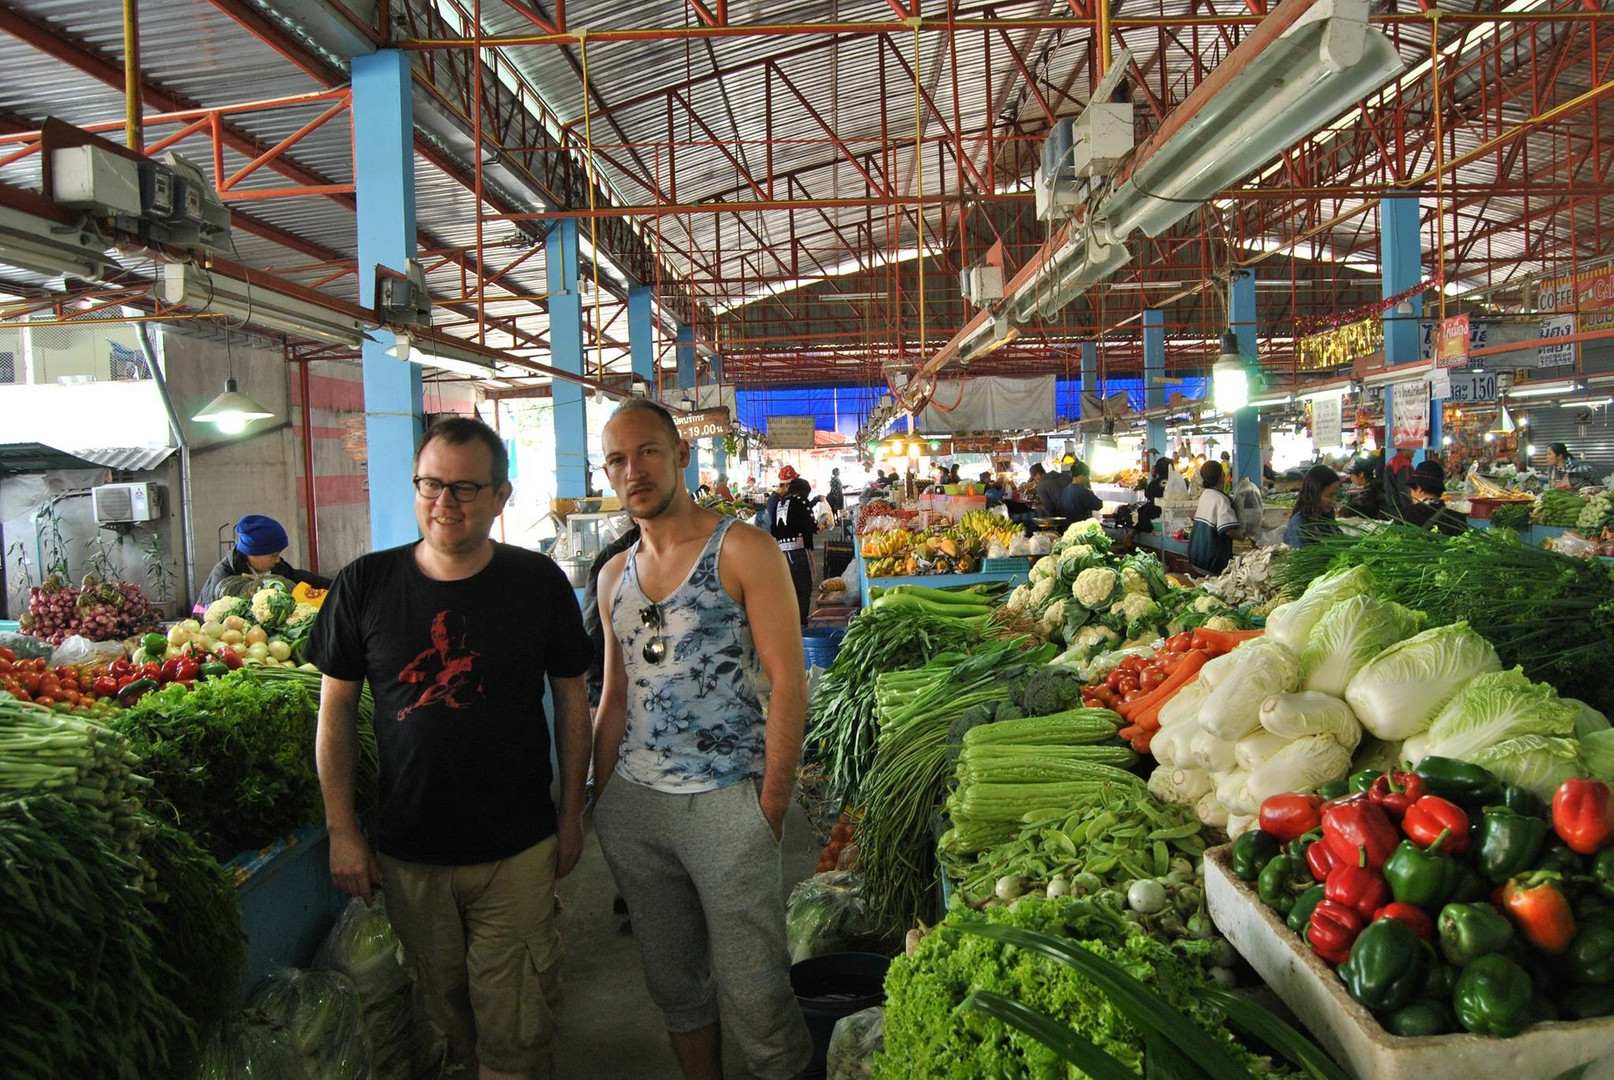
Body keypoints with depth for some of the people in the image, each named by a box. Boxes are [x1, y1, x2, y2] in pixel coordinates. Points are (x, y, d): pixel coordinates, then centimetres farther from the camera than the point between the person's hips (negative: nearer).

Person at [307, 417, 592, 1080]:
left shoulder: (538, 583, -4)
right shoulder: (365, 585, -3)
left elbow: (571, 700, 4)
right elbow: (335, 710, 3)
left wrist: (571, 816, 4)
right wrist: (342, 831, 1)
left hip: (517, 852, -1)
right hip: (407, 854, 1)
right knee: (443, 1011, 16)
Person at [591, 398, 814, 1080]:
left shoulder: (743, 551, -6)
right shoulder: (615, 576, 12)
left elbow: (787, 684, -10)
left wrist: (770, 807, -14)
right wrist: (601, 801, 10)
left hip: (725, 802, -5)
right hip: (633, 805, 6)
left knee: (753, 992, 0)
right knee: (673, 984, 17)